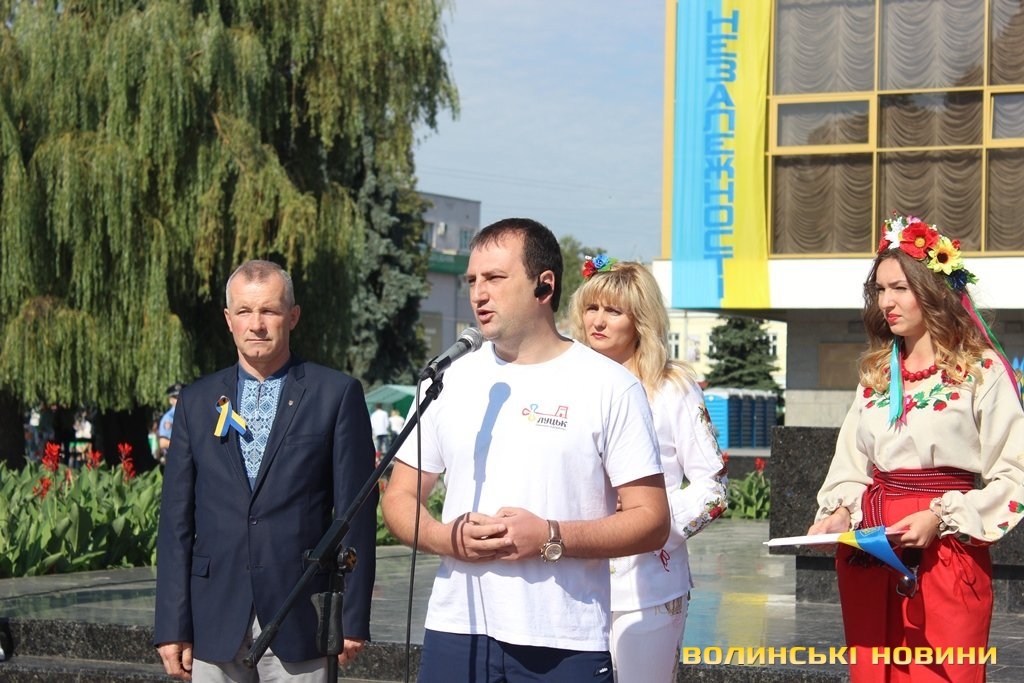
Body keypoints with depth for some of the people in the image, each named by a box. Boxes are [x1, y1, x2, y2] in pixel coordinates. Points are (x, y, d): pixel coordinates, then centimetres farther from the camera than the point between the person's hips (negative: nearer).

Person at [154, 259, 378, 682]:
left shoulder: (337, 394, 3)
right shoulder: (197, 402, 11)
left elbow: (356, 514, 0)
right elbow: (176, 521, 9)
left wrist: (353, 618, -4)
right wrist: (172, 626, 4)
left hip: (300, 620, -2)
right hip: (217, 624, 3)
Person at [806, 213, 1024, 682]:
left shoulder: (982, 370, -4)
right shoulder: (877, 371, 15)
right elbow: (853, 465, 14)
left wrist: (940, 517, -18)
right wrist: (839, 514, -5)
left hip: (946, 550, -5)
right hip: (870, 549, 6)